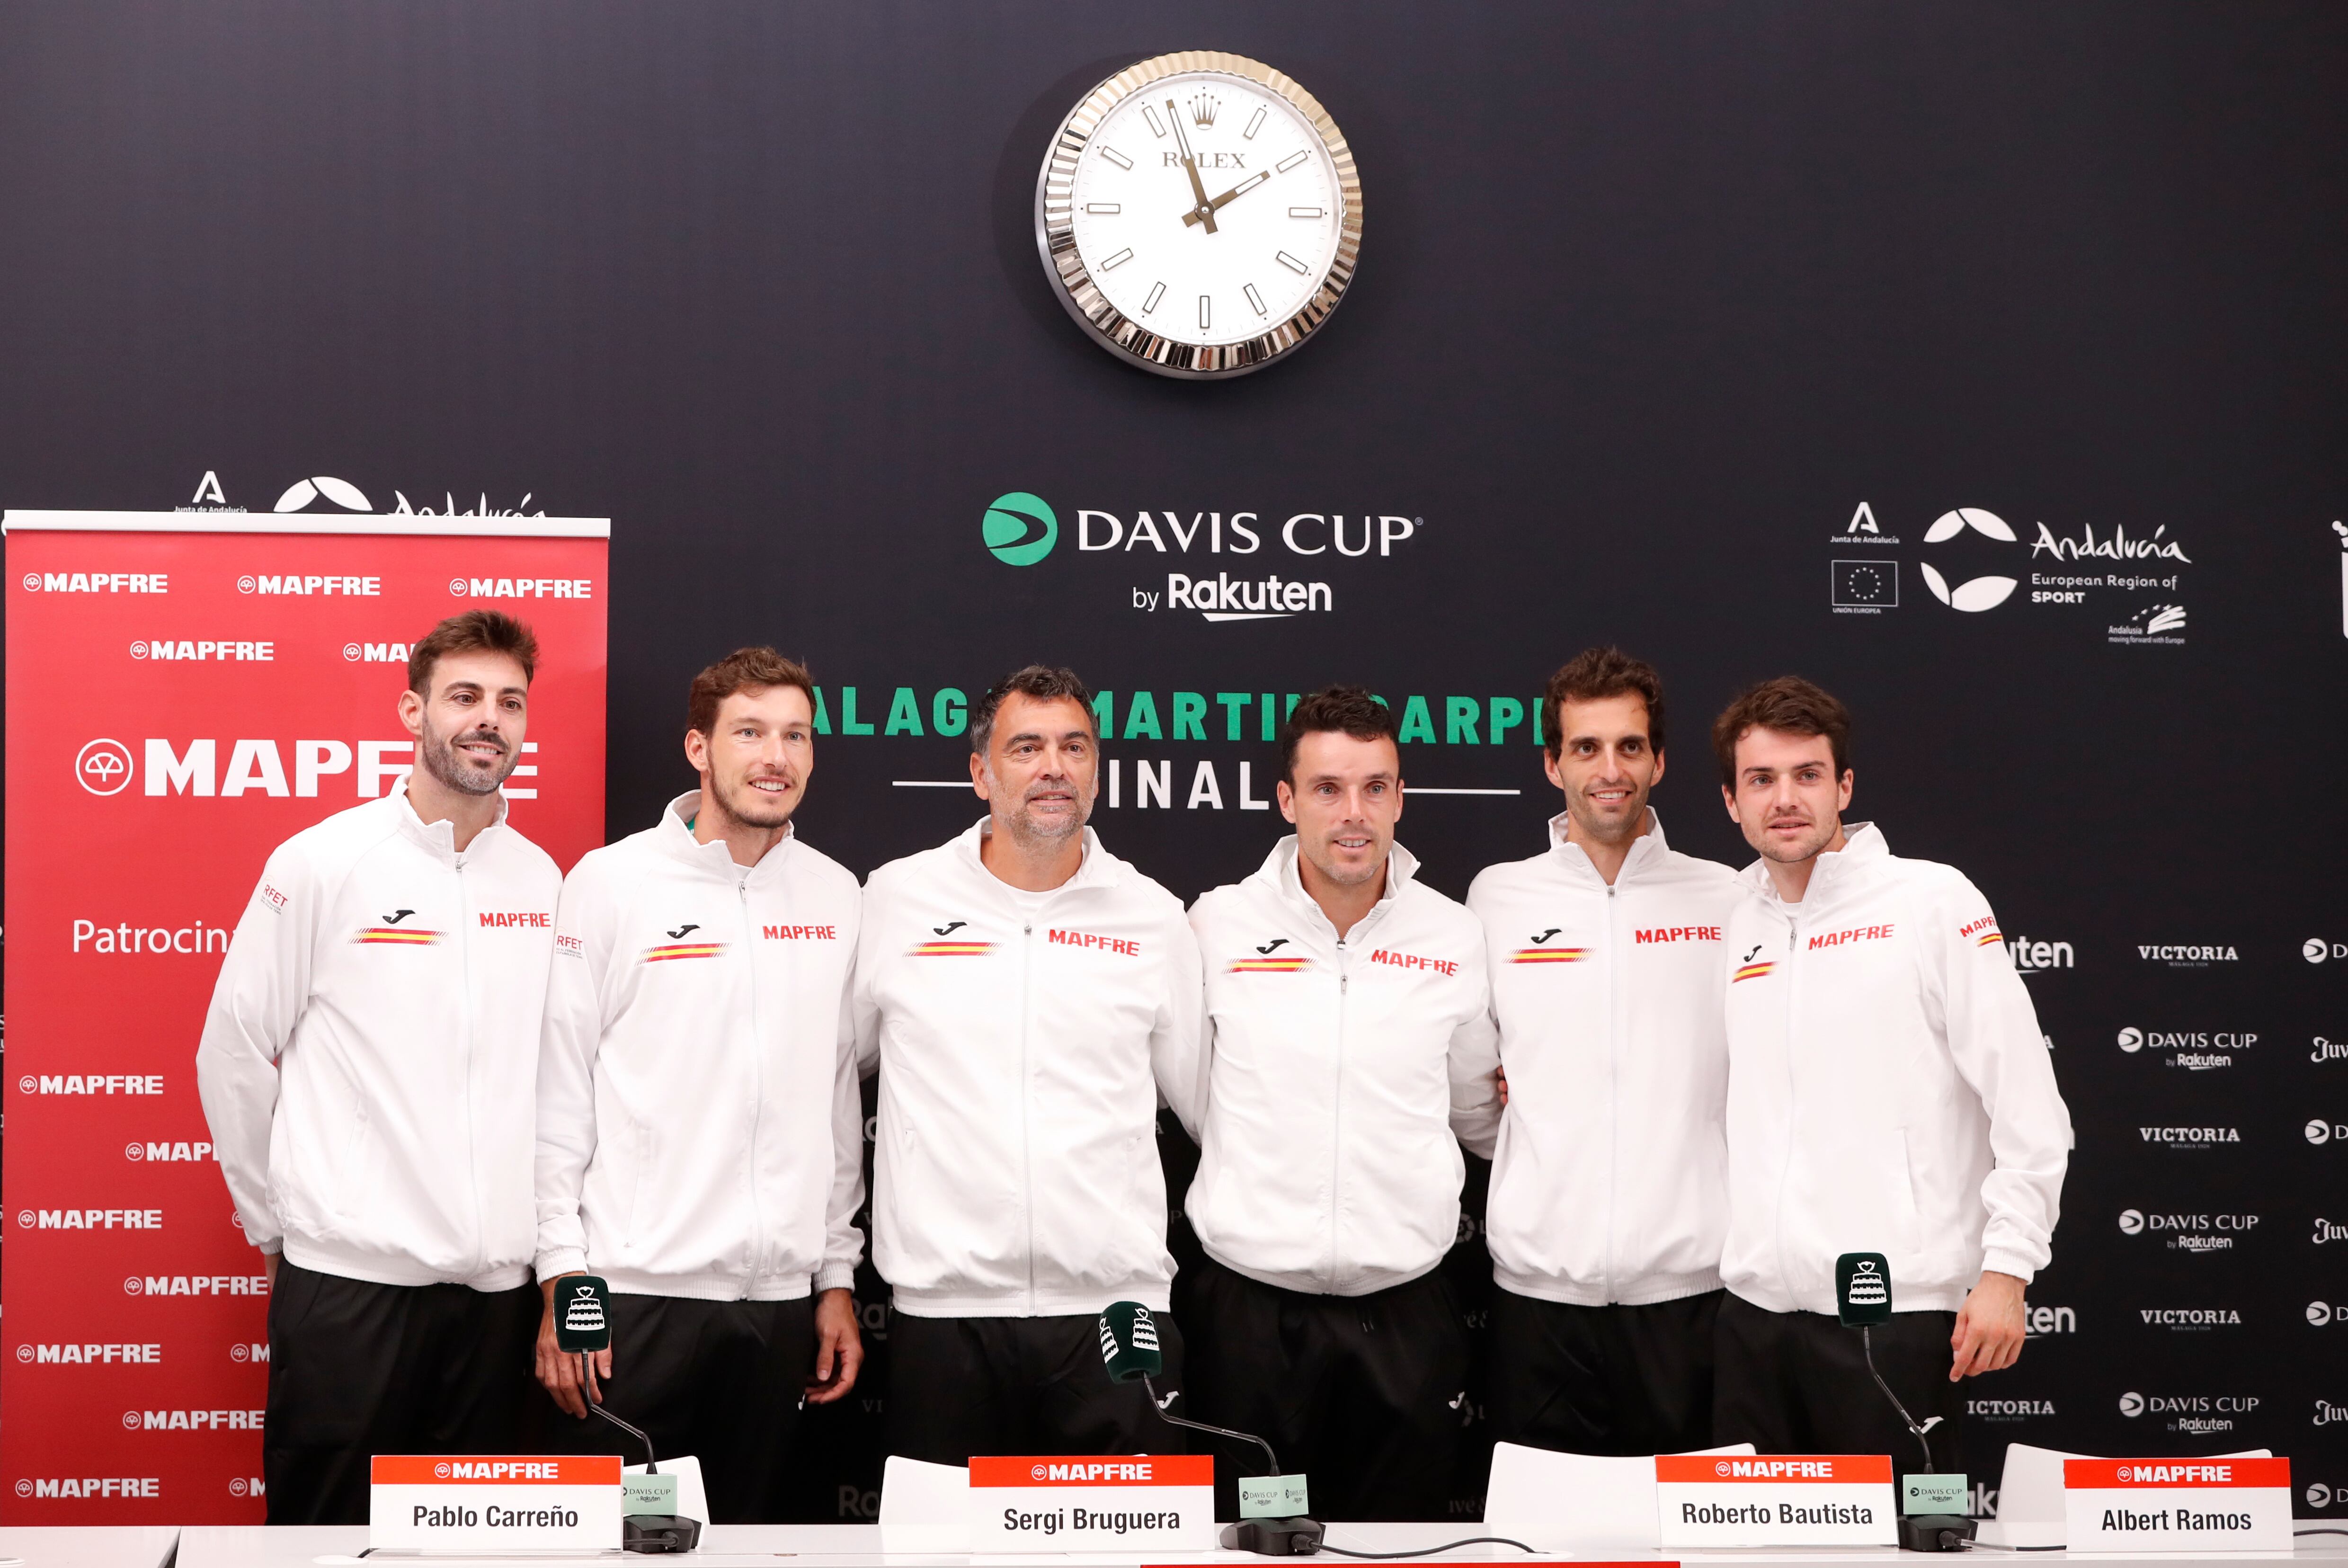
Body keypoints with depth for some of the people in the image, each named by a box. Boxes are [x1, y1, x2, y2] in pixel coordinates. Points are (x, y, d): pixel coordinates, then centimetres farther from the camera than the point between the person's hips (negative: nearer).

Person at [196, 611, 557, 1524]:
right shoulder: (322, 864, -3)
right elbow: (233, 1052, 1)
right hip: (351, 1277, -4)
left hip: (499, 1281, 4)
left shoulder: (543, 881, 8)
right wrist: (276, 1222, 4)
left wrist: (543, 1232, 11)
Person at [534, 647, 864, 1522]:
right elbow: (559, 1091, -4)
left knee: (747, 1531, 11)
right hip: (636, 1286, -4)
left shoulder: (837, 897, 9)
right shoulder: (612, 884, -3)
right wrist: (562, 1279, -8)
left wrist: (838, 1276, 12)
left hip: (781, 1296, 4)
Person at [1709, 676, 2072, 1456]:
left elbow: (2029, 1106, -4)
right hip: (1755, 1307, 5)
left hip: (1897, 1313, -4)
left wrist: (2005, 1269, -9)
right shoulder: (1734, 925, 13)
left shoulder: (1933, 902, -1)